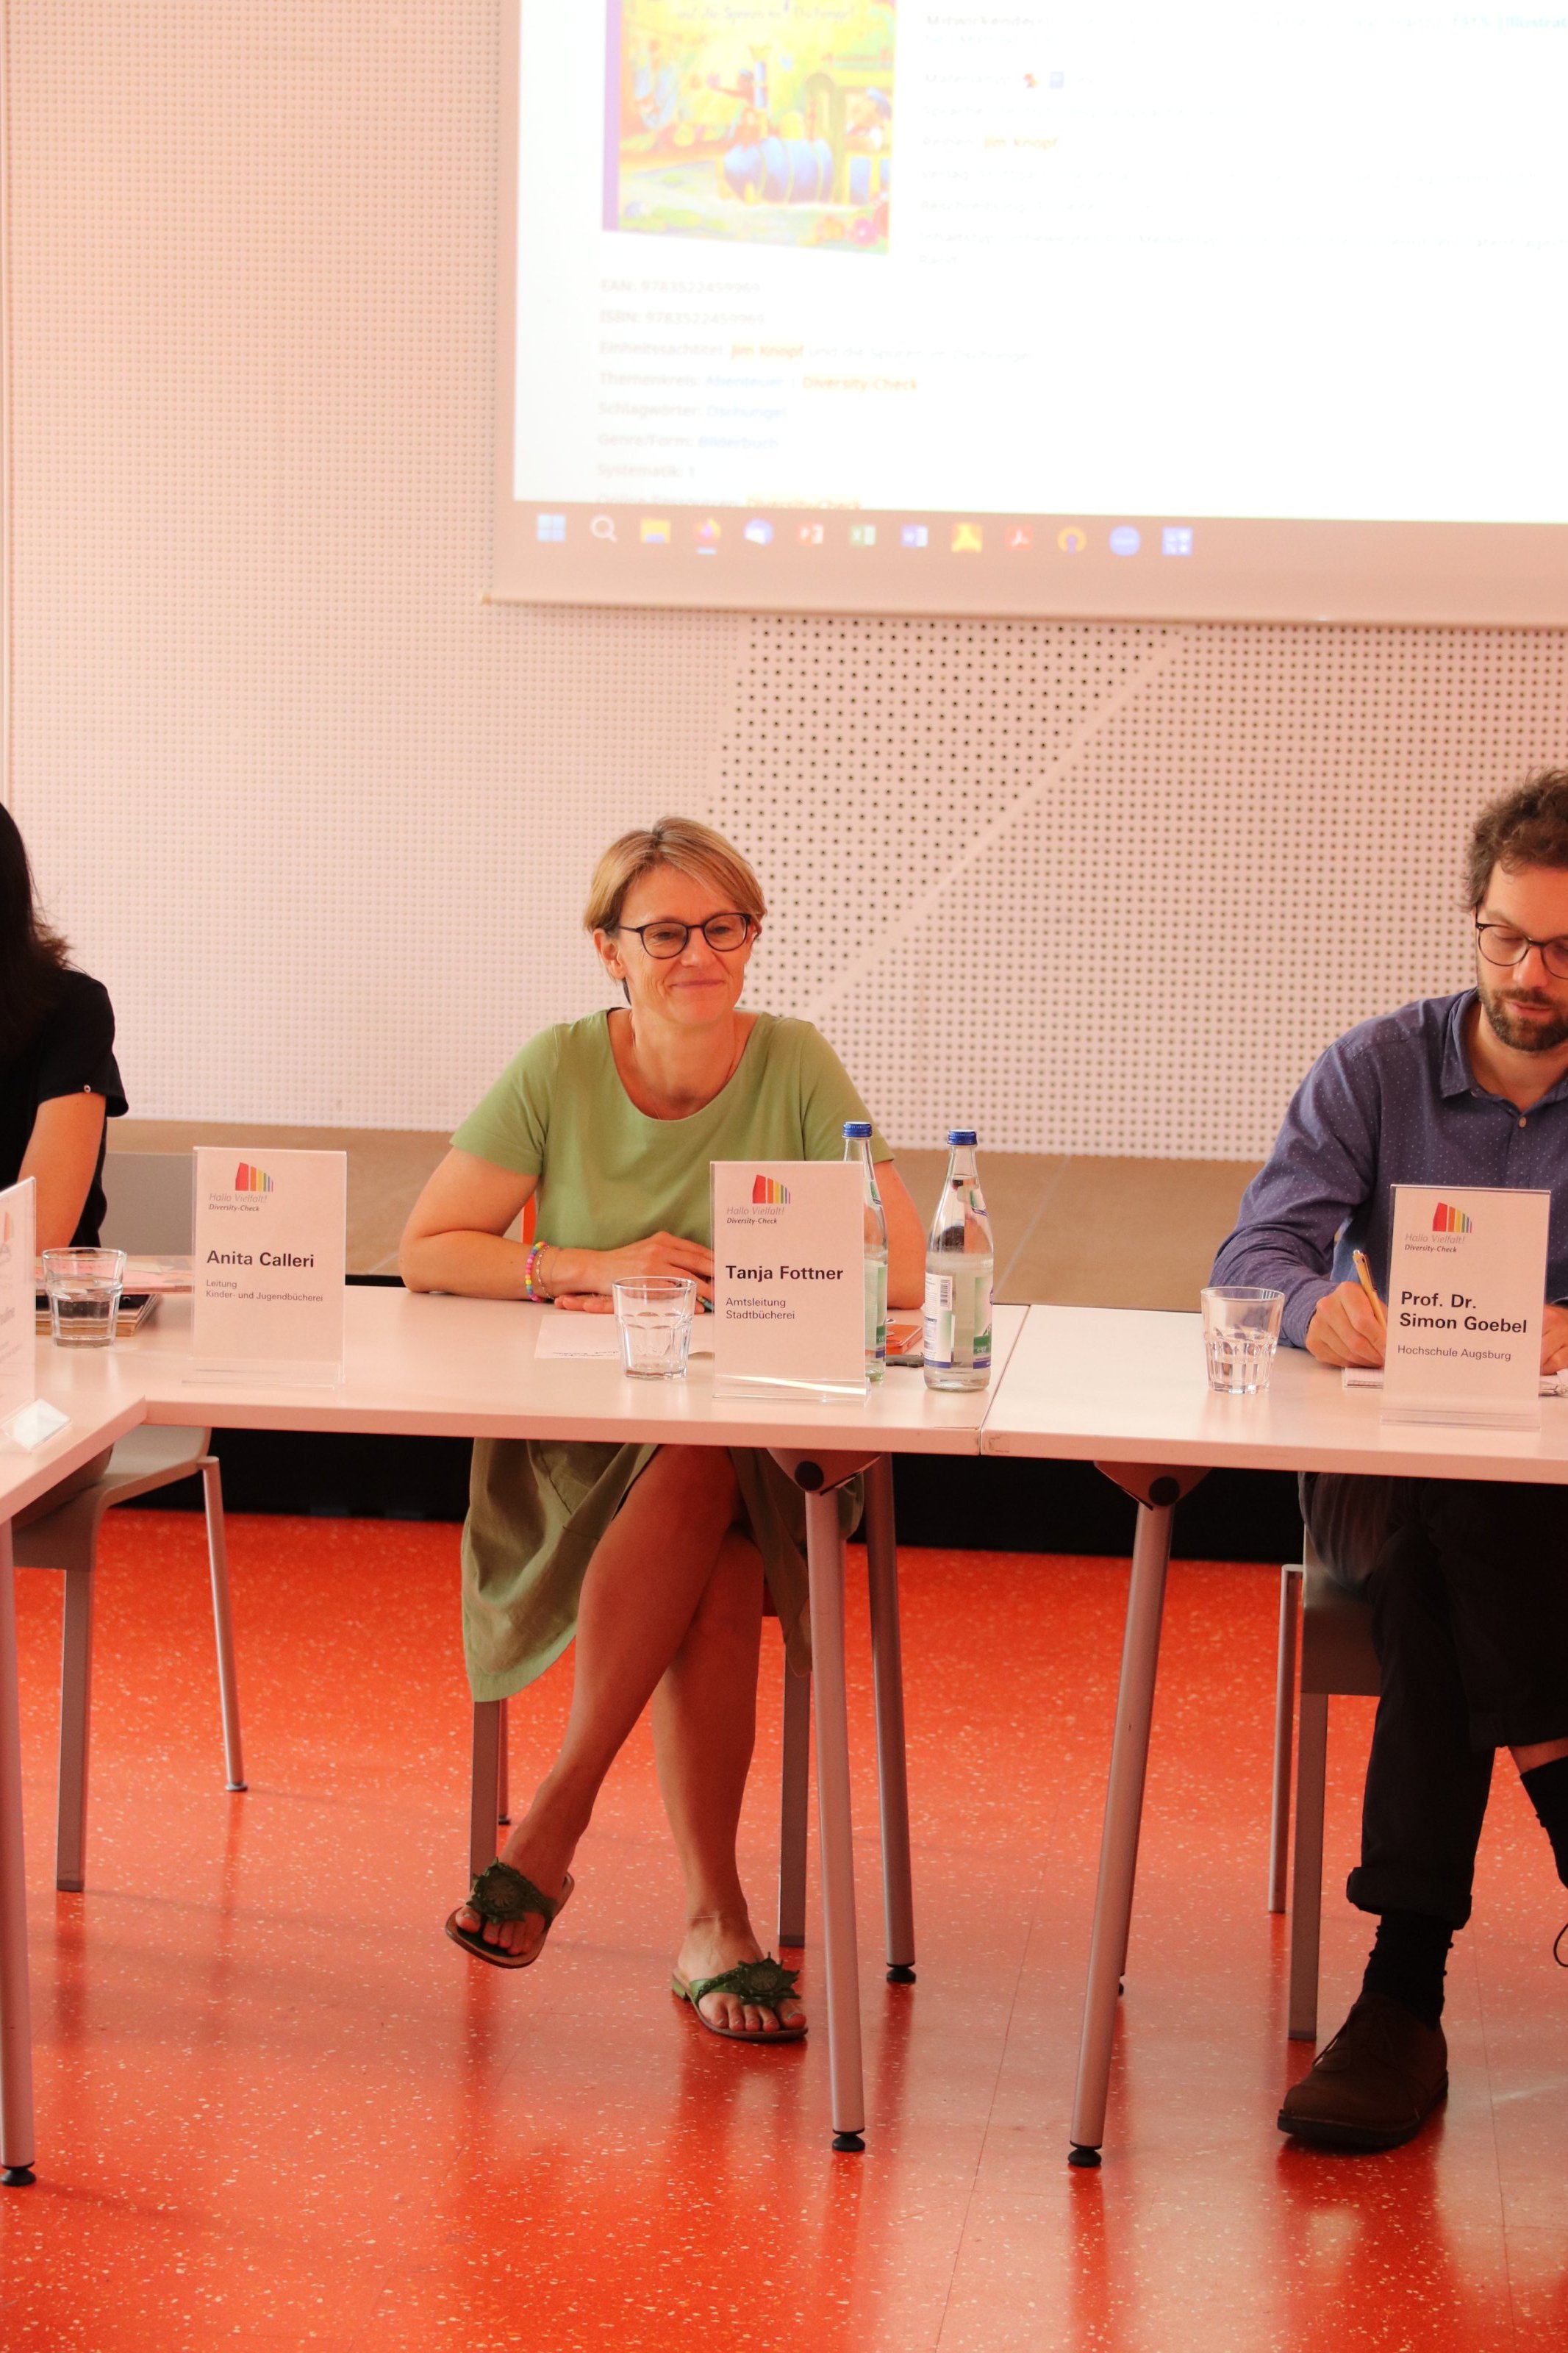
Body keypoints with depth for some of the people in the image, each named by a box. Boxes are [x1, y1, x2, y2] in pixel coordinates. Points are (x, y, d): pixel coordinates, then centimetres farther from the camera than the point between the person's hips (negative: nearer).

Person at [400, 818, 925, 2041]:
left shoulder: (794, 1066, -4)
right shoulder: (561, 1069, -2)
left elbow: (905, 1270, -10)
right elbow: (428, 1253, -1)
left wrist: (705, 1289, -15)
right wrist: (593, 1269, -15)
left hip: (758, 1446, 0)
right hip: (577, 1449, 0)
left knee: (701, 1490, -34)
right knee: (710, 1568, -31)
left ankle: (555, 1820, -25)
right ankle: (713, 1920, -27)